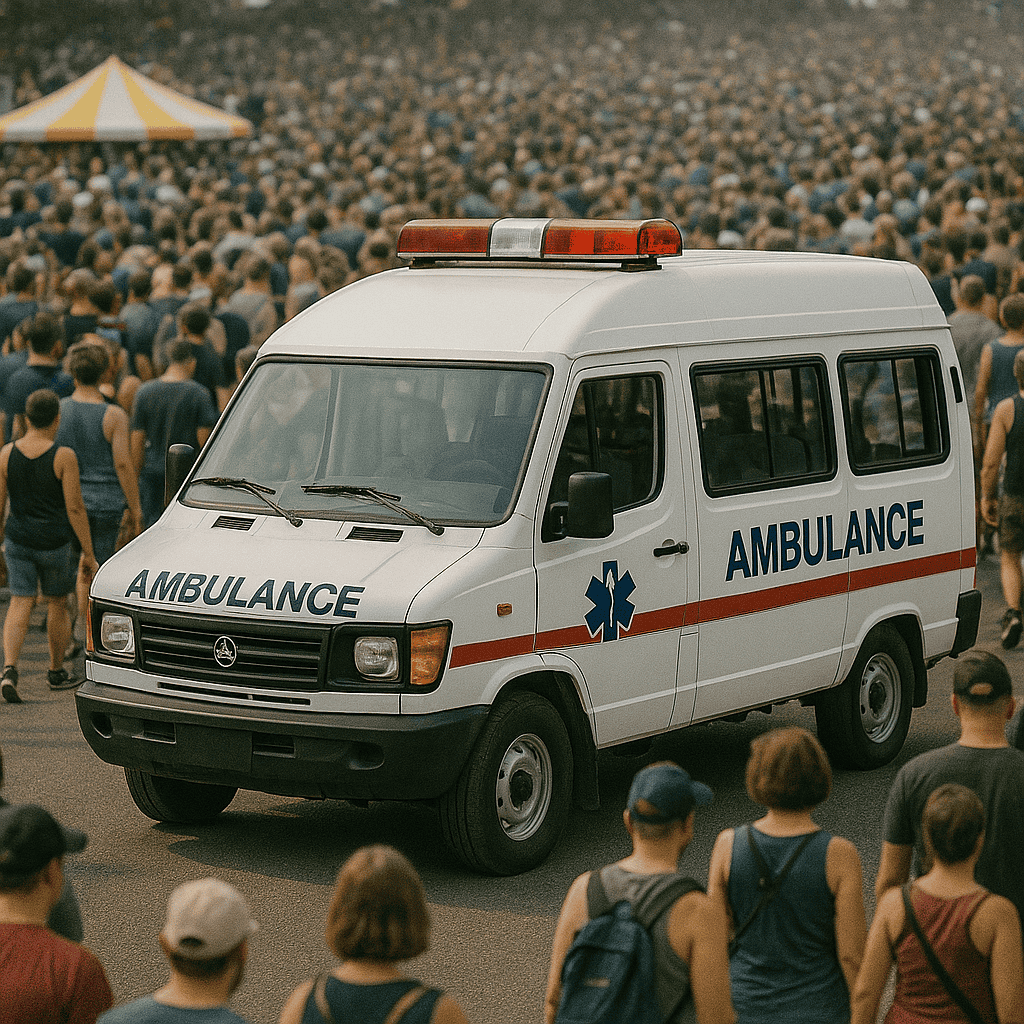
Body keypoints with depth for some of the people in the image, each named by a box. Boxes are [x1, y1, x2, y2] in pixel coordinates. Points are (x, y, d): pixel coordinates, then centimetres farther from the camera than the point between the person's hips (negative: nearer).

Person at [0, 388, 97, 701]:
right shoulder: (64, 457, -14)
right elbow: (75, 508, -14)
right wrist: (88, 553, -8)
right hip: (54, 542, -2)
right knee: (57, 603, 15)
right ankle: (56, 672, 28)